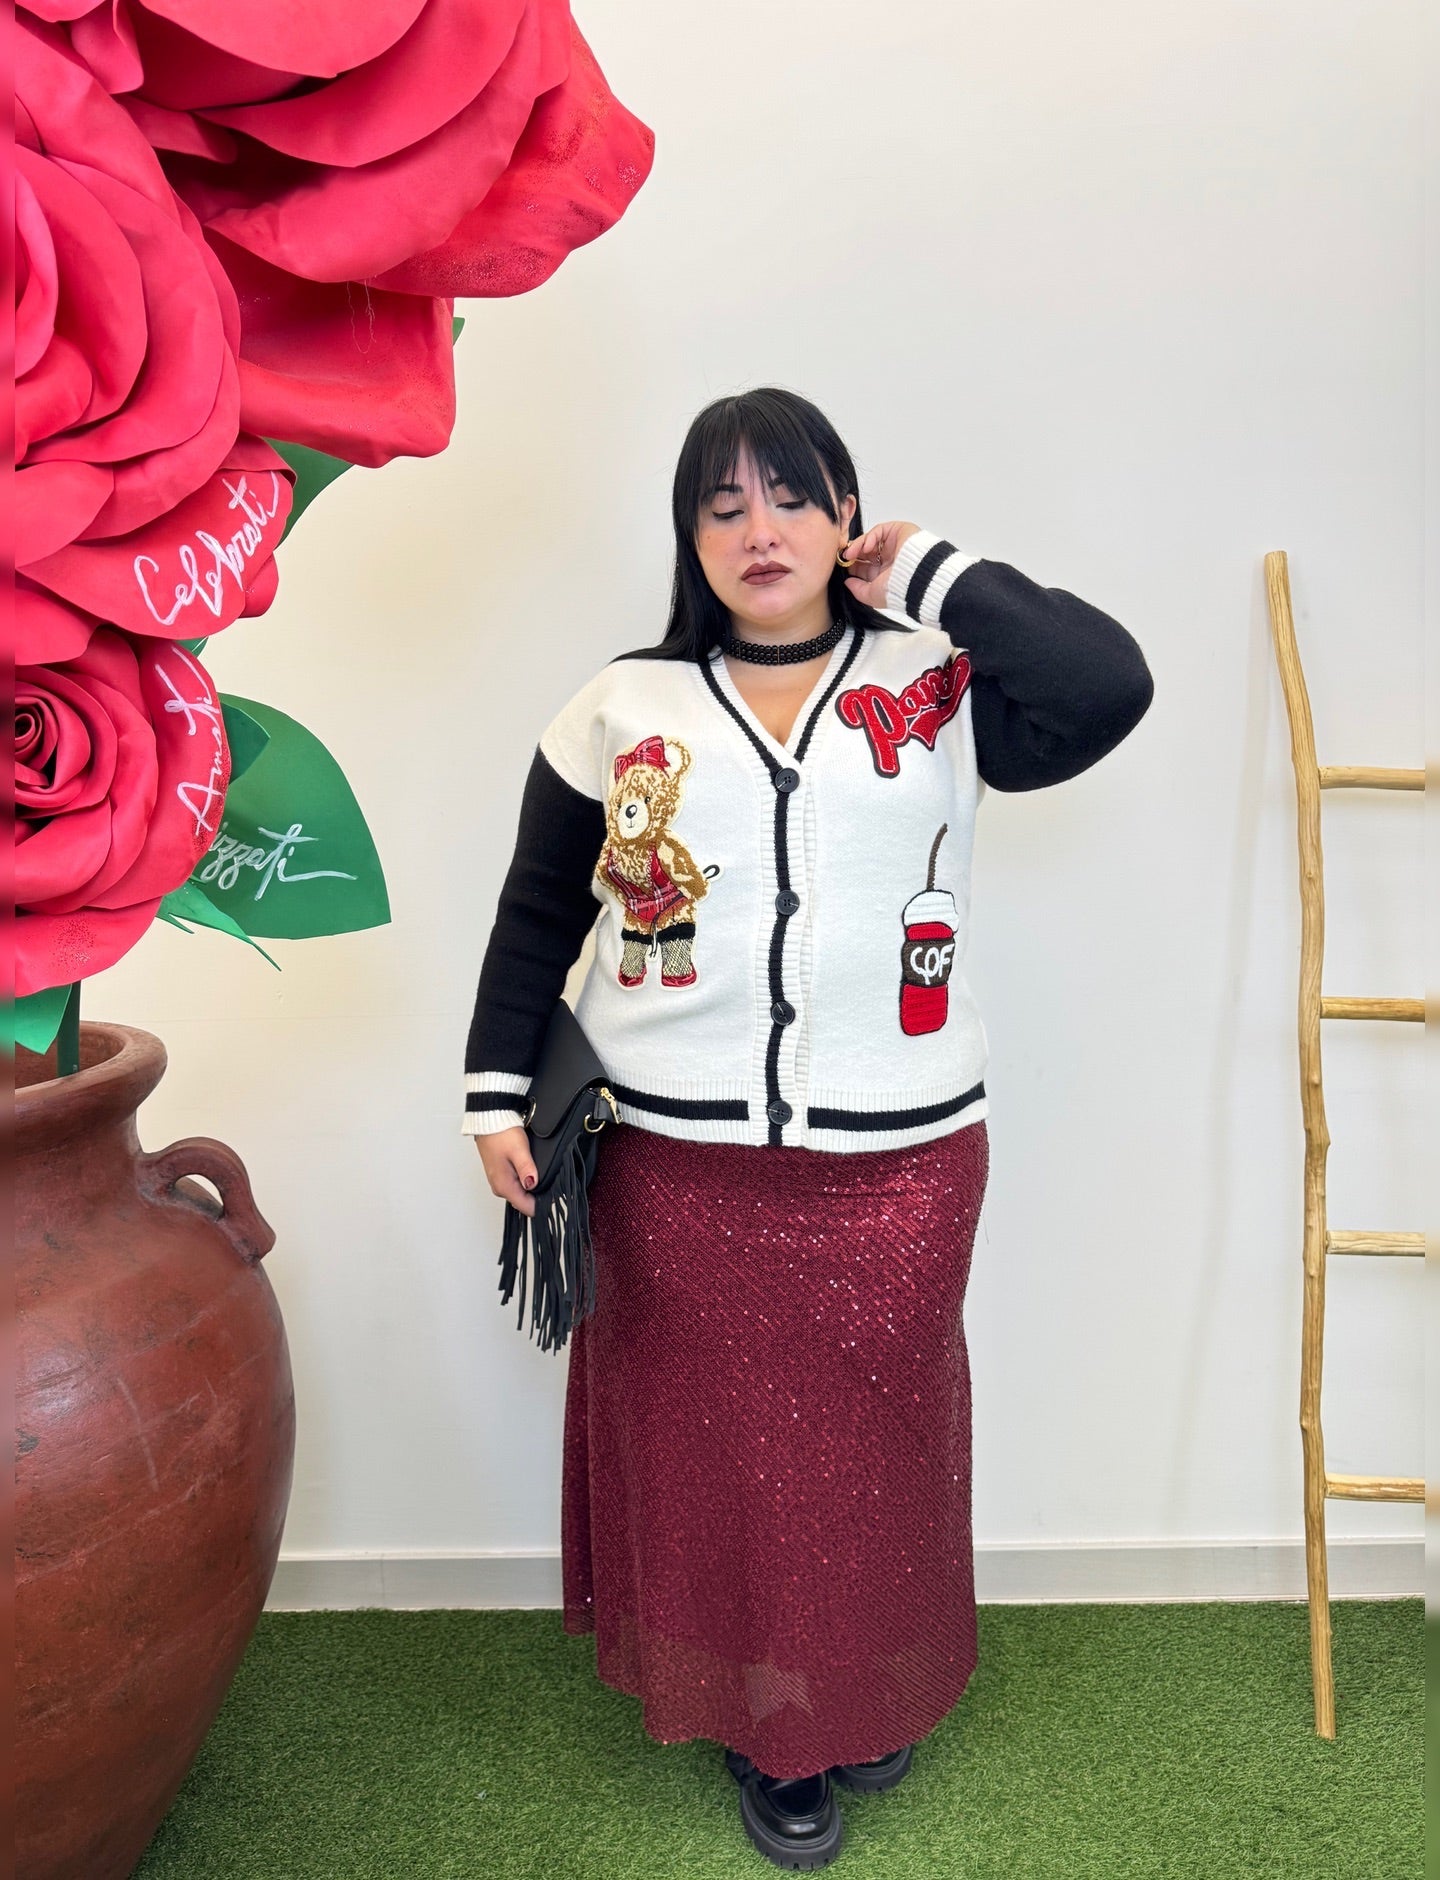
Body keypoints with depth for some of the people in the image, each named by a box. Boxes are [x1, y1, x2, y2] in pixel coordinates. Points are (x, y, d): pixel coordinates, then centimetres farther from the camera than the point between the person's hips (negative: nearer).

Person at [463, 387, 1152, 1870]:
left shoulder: (936, 686, 1)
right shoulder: (623, 706, 4)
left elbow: (1109, 684, -17)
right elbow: (537, 910, 8)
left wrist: (936, 575, -6)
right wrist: (497, 1090, 3)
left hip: (901, 1162, 0)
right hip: (681, 1165, 1)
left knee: (874, 1437, 17)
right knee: (711, 1440, 13)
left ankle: (873, 1698, 45)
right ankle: (762, 1726, 39)